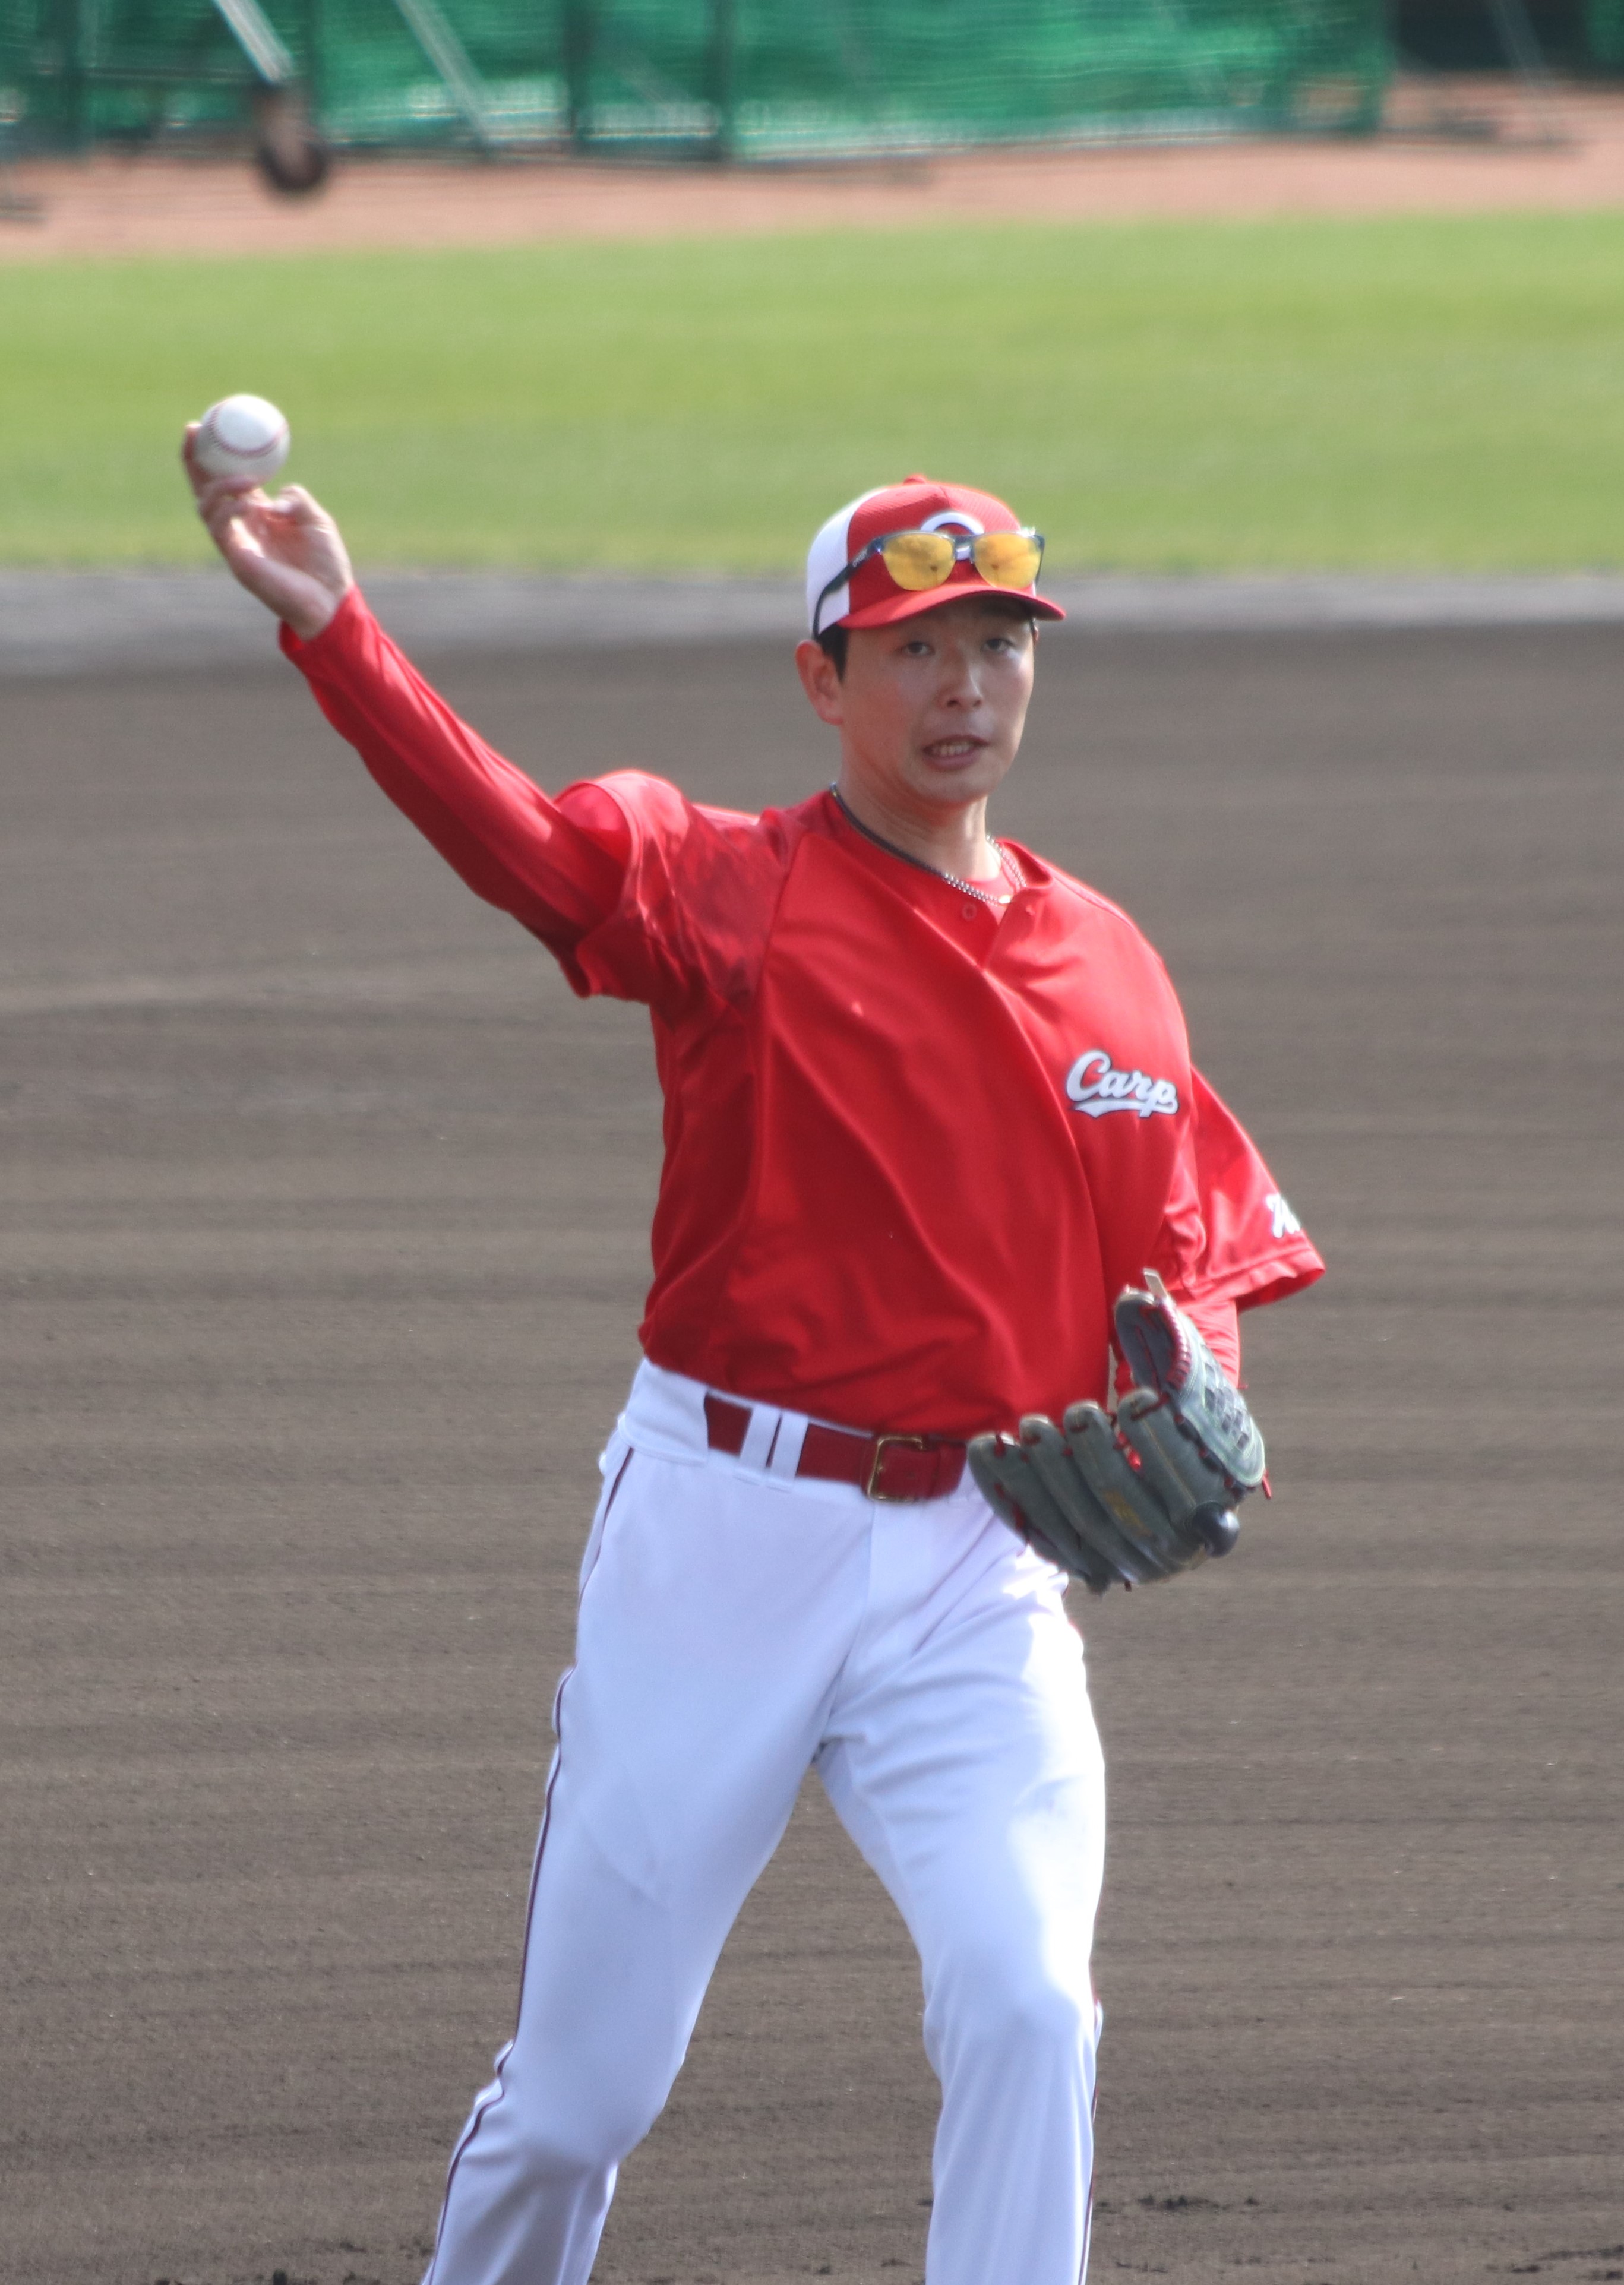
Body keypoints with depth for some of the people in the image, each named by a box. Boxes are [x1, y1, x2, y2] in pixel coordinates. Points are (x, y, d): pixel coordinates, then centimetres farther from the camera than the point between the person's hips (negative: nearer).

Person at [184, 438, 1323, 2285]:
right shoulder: (730, 893, -5)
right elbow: (513, 835, -24)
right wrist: (326, 628, -40)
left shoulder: (1102, 964, 8)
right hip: (724, 1535, -2)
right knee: (583, 2082, 4)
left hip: (973, 1572, 2)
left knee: (1024, 2008, -16)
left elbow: (1189, 1249, 14)